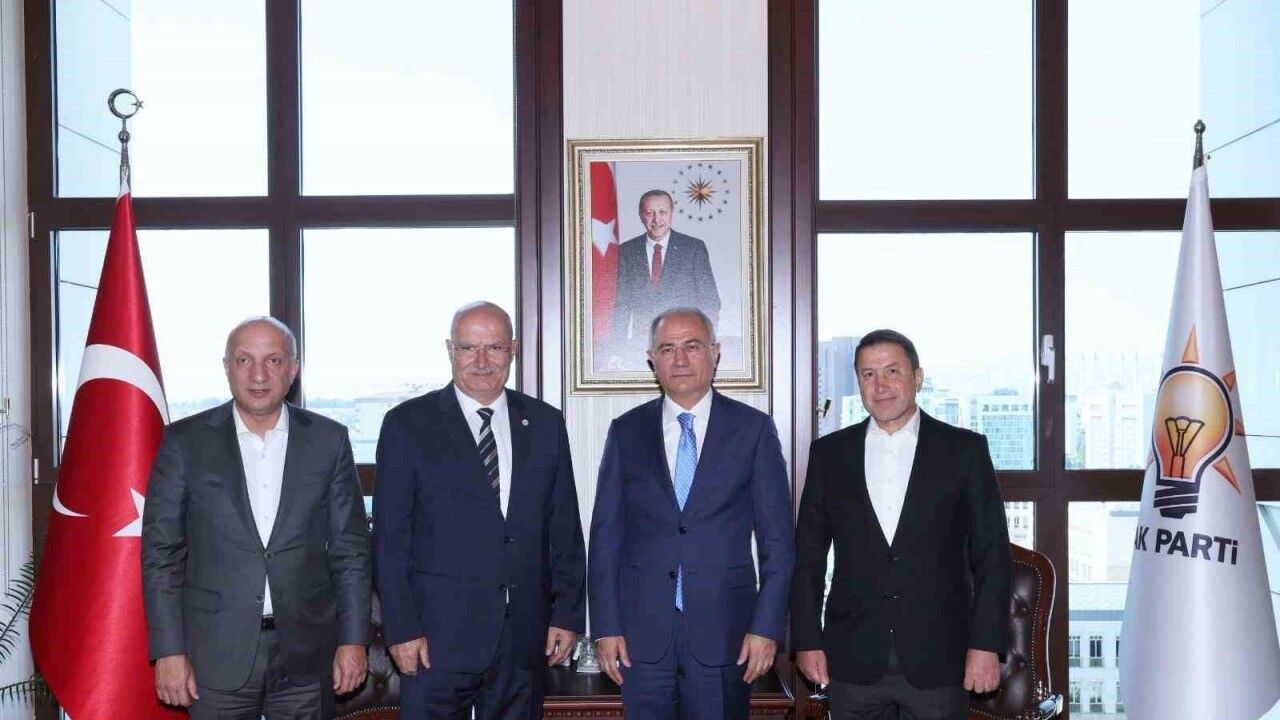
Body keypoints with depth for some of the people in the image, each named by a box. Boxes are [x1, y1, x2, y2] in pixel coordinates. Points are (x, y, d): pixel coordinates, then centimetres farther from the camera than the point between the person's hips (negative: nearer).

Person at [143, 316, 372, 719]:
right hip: (217, 655, -1)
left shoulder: (328, 440, 2)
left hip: (306, 655, 1)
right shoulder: (185, 441, 0)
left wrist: (353, 640, 0)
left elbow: (350, 549, 5)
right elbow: (161, 552, 0)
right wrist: (169, 651, -5)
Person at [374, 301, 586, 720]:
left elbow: (564, 528, 10)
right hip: (439, 635, -3)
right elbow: (390, 537, -4)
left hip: (525, 634, 3)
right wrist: (402, 629, -9)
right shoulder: (408, 424, -2)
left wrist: (568, 614, 4)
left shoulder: (545, 423, 8)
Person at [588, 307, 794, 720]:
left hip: (724, 629, -1)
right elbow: (606, 536, 5)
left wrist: (767, 626, -5)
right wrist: (606, 626, 0)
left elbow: (777, 539, 1)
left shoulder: (753, 429, 2)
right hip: (642, 630, 1)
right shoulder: (627, 432, 6)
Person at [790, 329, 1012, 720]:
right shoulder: (829, 453, 6)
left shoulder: (965, 450, 1)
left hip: (938, 660, -1)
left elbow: (991, 554, 0)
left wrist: (986, 644, -6)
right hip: (853, 662, 2)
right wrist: (807, 641, 3)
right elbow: (809, 555, 8)